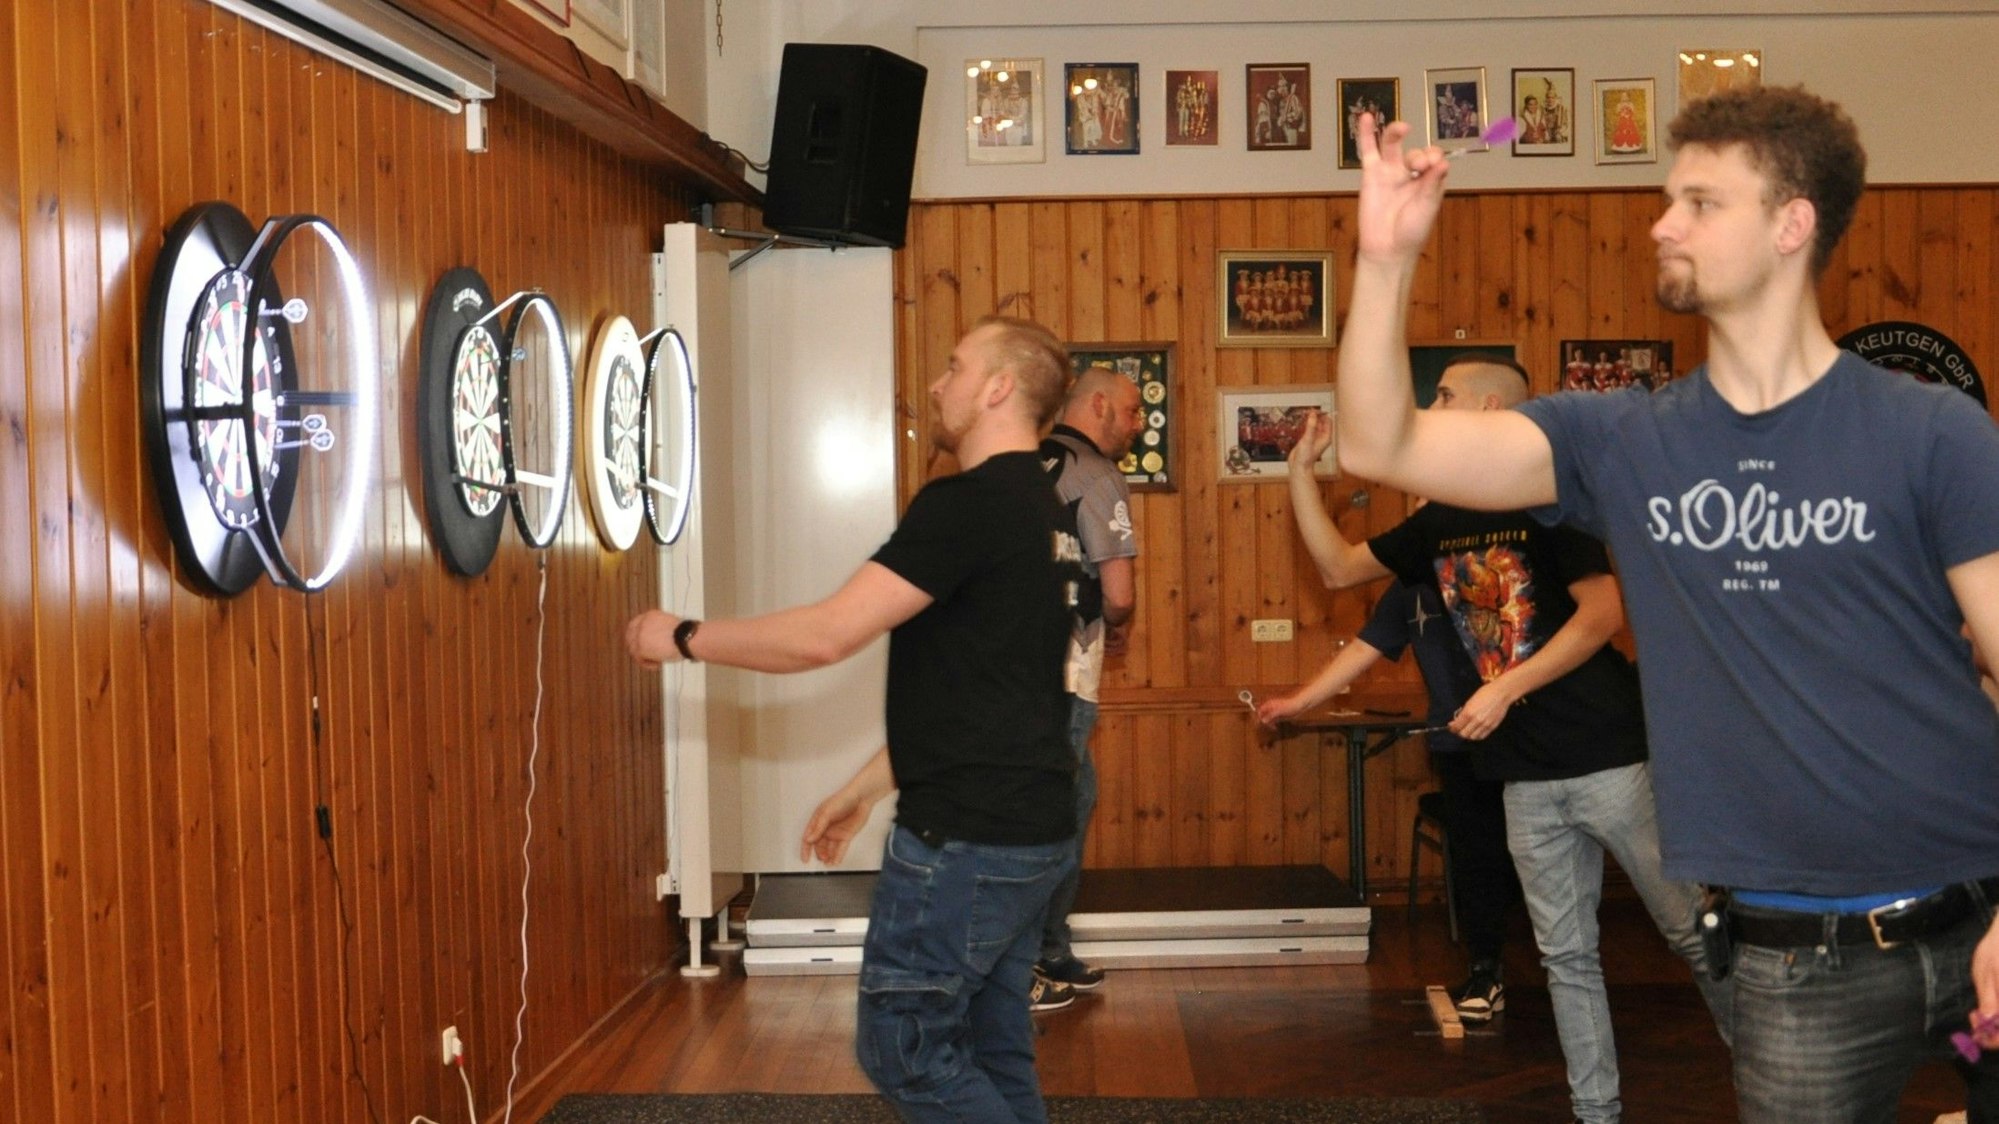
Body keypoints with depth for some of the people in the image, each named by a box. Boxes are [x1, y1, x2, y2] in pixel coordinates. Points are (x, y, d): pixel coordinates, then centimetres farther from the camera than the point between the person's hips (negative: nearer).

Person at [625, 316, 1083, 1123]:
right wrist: (863, 790, 22)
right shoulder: (1041, 512, 14)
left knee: (902, 1047, 3)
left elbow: (826, 636, -20)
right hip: (1030, 830, 9)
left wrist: (682, 637, -6)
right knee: (992, 1049, 15)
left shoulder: (968, 503, -17)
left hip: (966, 838, -9)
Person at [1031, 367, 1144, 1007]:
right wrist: (1121, 628, 5)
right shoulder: (1097, 476, -10)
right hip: (1059, 674, -9)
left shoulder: (1029, 467, 16)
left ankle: (1052, 958, 25)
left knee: (1072, 799, 18)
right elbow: (1119, 593, -18)